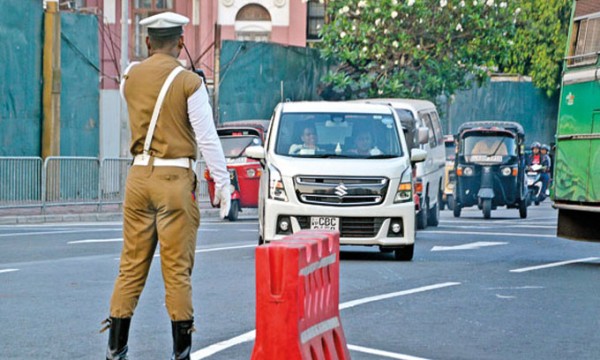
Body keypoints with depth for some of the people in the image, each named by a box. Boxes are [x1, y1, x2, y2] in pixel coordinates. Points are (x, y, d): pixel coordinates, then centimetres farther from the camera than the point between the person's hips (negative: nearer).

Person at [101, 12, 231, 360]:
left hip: (140, 175, 4)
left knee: (132, 265, 9)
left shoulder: (131, 77, 6)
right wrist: (222, 182, -3)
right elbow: (207, 138, -10)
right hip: (175, 178, -4)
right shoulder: (189, 82, -9)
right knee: (177, 268, 0)